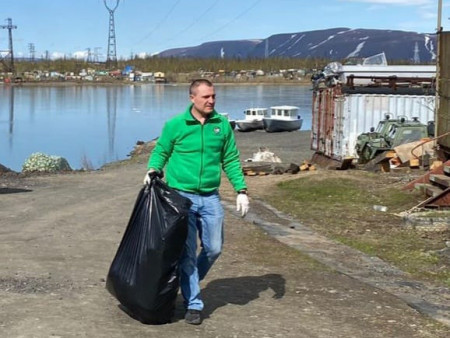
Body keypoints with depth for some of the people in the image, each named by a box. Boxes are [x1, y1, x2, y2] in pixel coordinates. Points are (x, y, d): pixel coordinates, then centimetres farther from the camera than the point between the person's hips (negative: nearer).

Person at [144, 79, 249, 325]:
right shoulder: (175, 125, -4)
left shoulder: (222, 125, 3)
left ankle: (189, 283, 34)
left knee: (214, 249, 8)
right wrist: (153, 169, -15)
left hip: (210, 198, 3)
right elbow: (160, 151, 6)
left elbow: (231, 160, 8)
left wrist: (241, 190, 2)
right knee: (187, 252, -2)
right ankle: (193, 304, 8)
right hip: (181, 196, -3)